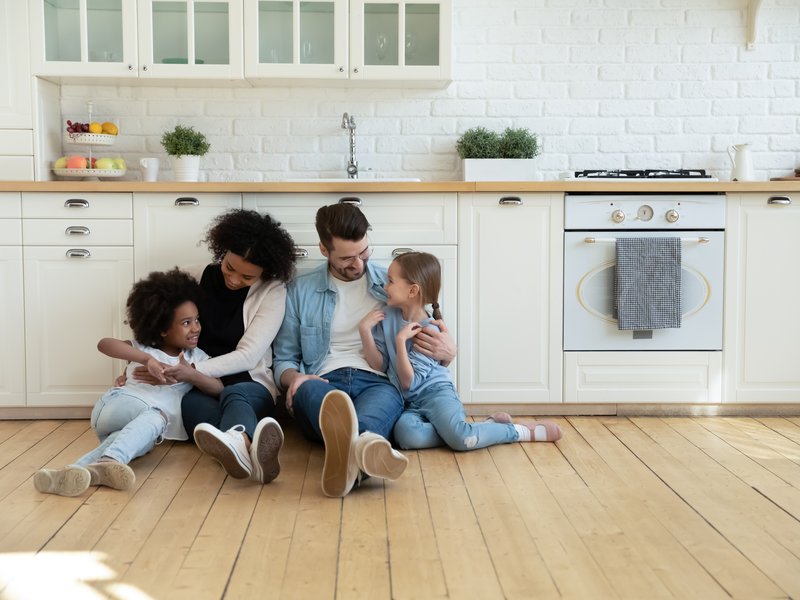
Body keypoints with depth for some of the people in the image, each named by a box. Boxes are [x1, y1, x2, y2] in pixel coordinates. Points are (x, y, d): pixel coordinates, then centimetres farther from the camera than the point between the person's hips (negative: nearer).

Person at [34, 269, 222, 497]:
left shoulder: (197, 358, 21)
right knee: (155, 415, -37)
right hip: (117, 407, -3)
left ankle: (75, 472, -54)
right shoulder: (142, 349, 14)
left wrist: (190, 374, -10)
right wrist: (146, 359, -17)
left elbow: (219, 388, 8)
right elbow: (104, 343, -3)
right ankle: (108, 461, -62)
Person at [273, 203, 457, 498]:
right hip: (323, 384, 0)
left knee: (386, 398, -38)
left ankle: (351, 448, -75)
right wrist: (294, 378, -6)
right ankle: (361, 448, -72)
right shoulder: (300, 290, 16)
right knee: (308, 389, -38)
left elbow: (422, 346, 22)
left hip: (377, 383, 0)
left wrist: (447, 351, -3)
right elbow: (284, 359, 19)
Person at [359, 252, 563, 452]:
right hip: (407, 403, 4)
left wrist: (400, 341, -23)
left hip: (435, 391, -4)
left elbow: (409, 382, -13)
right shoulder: (387, 316, 4)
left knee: (460, 438, -34)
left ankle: (522, 430, -7)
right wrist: (364, 331, -13)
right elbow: (379, 364, -1)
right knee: (406, 434, -34)